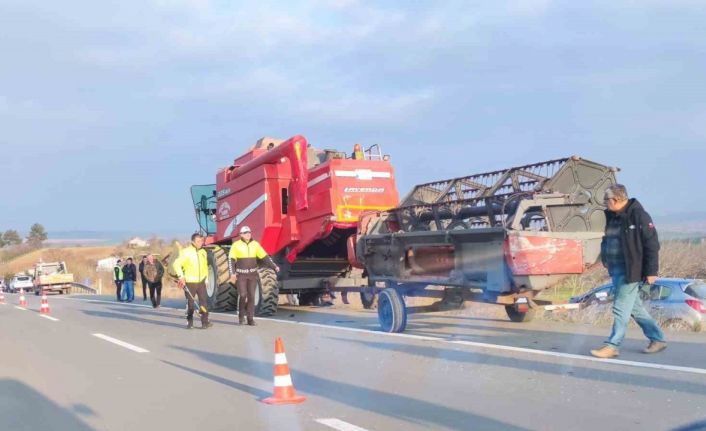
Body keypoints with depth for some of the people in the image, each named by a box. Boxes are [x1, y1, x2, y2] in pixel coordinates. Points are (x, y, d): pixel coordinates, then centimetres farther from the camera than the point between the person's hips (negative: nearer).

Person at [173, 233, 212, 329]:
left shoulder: (203, 252, 9)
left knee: (203, 302, -3)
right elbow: (176, 264, -13)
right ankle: (189, 322, 16)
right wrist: (181, 276, -17)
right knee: (190, 303, 5)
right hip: (189, 282, -4)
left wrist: (206, 278, 15)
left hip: (201, 282, 4)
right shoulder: (186, 252, -10)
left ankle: (205, 322, -2)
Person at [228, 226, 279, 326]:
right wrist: (232, 273, -16)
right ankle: (241, 315, 11)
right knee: (242, 295, -11)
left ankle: (250, 319, 9)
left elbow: (265, 257, 2)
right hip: (241, 274, -3)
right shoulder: (236, 245, -5)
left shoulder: (255, 244, 2)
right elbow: (231, 260, -6)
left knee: (251, 296, 3)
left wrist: (274, 266, -8)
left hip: (252, 274, 3)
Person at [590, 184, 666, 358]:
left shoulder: (638, 215, -14)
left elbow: (652, 244, -15)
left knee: (621, 308, -5)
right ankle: (657, 339, 26)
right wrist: (605, 259, 15)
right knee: (634, 307, 15)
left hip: (631, 271, -9)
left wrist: (651, 271, -16)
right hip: (616, 270, 9)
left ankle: (613, 346, 1)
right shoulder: (612, 216, 10)